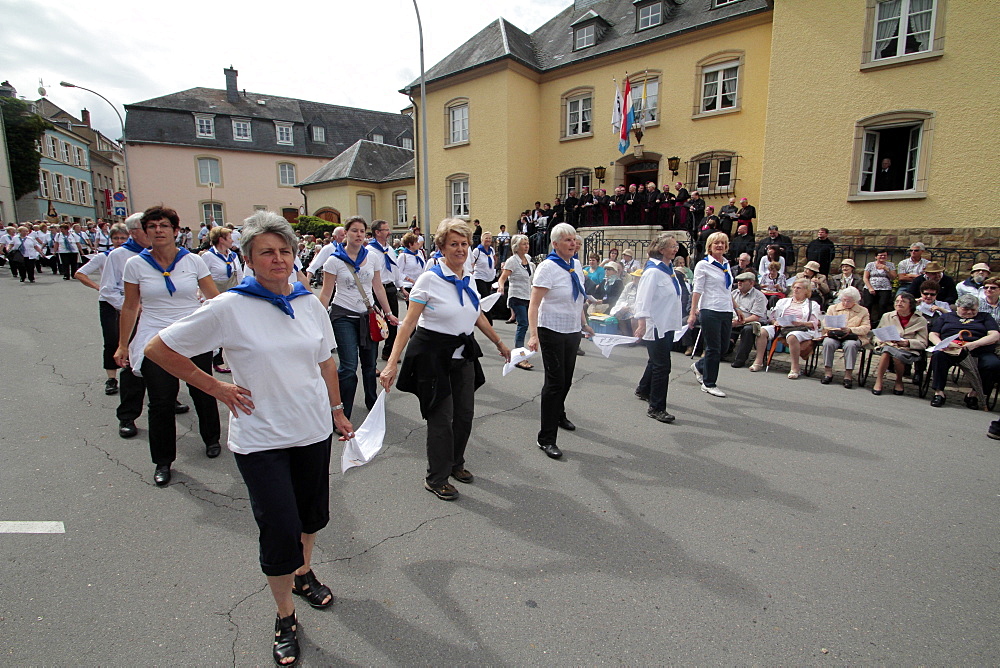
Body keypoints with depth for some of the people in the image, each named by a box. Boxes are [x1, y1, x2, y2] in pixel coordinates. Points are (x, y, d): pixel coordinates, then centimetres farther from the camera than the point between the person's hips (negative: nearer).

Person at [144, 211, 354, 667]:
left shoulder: (310, 304, 0)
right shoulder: (228, 308, -13)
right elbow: (158, 349, -6)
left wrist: (337, 412, 13)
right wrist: (216, 389, -7)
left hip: (314, 430, 4)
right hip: (261, 440, -4)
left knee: (313, 514, 19)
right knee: (280, 531, 0)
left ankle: (303, 573, 50)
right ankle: (285, 616, 27)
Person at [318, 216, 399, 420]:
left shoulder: (372, 258, 6)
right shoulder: (334, 260, -4)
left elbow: (378, 288, 13)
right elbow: (326, 293, -4)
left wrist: (388, 313, 12)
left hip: (368, 315, 4)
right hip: (344, 316, -4)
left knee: (369, 363, 9)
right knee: (349, 366, -10)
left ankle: (372, 402, 30)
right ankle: (342, 415, 2)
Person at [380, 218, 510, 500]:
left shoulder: (468, 279, 6)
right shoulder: (429, 279, -14)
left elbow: (478, 316, 19)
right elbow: (409, 322, -17)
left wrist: (499, 343, 24)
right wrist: (392, 363, -24)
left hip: (463, 353, 6)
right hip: (433, 354, -6)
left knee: (465, 413, 12)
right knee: (441, 418, 0)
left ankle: (455, 464, 36)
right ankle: (436, 479, 19)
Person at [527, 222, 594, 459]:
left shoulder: (576, 265, 7)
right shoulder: (548, 267, -15)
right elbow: (534, 304, -21)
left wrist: (584, 324, 22)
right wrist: (533, 334, -30)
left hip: (573, 332, 7)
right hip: (552, 331, -7)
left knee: (566, 379, 18)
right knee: (555, 382, -6)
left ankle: (559, 415, 44)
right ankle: (546, 438, 2)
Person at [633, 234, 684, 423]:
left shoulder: (669, 269, 11)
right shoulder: (653, 272, -18)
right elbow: (643, 298, -25)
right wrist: (642, 323, -33)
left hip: (668, 325, 10)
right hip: (656, 326, -10)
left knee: (657, 361, 22)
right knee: (662, 366, -6)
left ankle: (643, 390, 43)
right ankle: (656, 408, 3)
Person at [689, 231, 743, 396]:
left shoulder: (726, 264, 14)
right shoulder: (703, 265, -5)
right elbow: (697, 290, -10)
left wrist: (737, 309, 22)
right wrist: (693, 313, -16)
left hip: (726, 312, 7)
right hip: (710, 311, -7)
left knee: (724, 347, 10)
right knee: (714, 348, -2)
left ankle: (699, 367, 34)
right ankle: (709, 384, 12)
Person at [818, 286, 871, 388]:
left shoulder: (863, 311, 16)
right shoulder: (832, 308, 19)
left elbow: (866, 328, 2)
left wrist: (850, 330, -15)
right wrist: (837, 330, -12)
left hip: (853, 337, -1)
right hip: (834, 335, 1)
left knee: (850, 345, -36)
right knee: (828, 342, -33)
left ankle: (848, 375, -30)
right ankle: (828, 372, -28)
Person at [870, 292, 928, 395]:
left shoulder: (920, 321, 8)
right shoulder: (887, 316, 16)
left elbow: (923, 343, -1)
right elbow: (877, 335, 16)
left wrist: (908, 342, -19)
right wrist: (883, 340, -7)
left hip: (909, 351, -2)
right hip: (887, 346, 2)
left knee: (897, 355, -36)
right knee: (887, 350, -36)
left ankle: (899, 381, -7)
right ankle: (878, 381, -28)